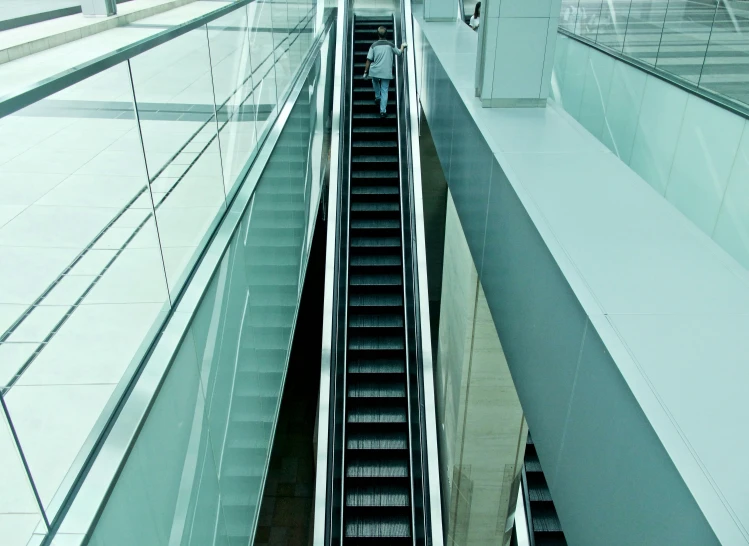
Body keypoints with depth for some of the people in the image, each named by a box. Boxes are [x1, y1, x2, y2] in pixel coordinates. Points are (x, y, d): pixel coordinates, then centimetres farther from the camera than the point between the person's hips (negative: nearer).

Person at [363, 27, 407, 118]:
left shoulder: (374, 45, -4)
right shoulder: (390, 45, -2)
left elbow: (369, 60, -5)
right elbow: (399, 53, 13)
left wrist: (365, 72, 3)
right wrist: (402, 46, 33)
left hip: (375, 72, 0)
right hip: (386, 73, 0)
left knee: (375, 81, 35)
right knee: (384, 91, 4)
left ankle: (377, 97, 30)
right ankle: (383, 111, -1)